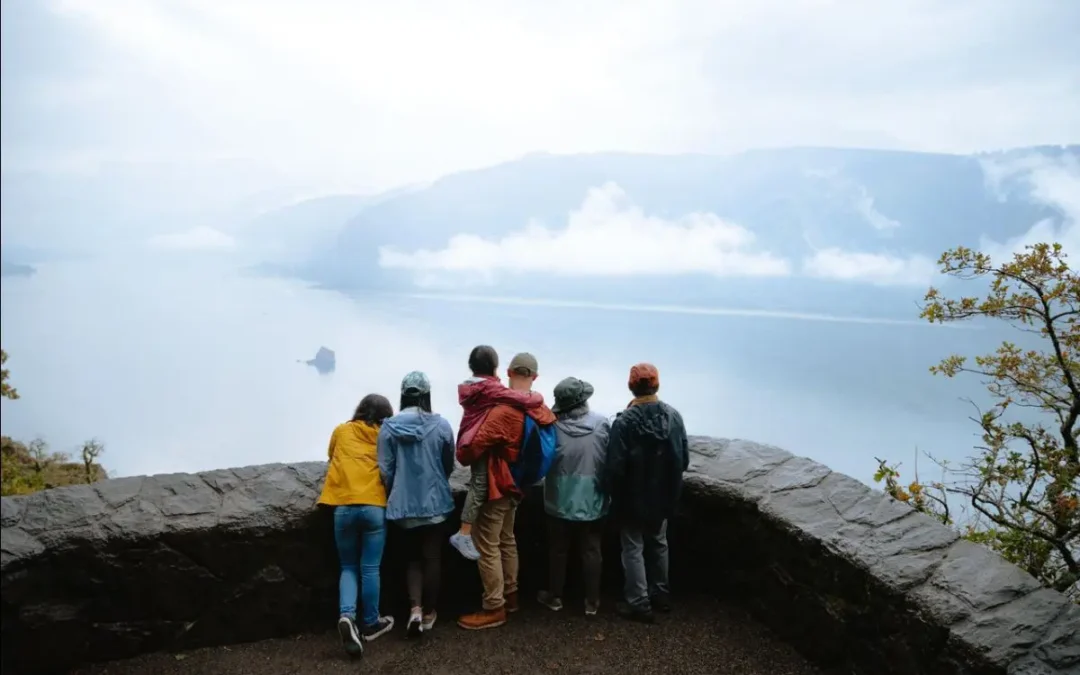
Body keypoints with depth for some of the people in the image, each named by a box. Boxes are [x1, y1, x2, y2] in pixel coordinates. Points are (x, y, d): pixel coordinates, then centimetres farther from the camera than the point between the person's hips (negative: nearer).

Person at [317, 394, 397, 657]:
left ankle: (347, 616, -8)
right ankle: (371, 623, 20)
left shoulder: (341, 432, 13)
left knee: (348, 567, 13)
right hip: (374, 507, -1)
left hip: (344, 507, 1)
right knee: (370, 569, 9)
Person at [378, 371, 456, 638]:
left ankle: (415, 608, 2)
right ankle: (428, 612, 24)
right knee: (431, 558, 13)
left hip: (404, 504, 1)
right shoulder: (441, 425, -9)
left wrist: (395, 494, 13)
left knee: (412, 558, 17)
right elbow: (449, 466, 2)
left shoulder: (389, 427, -8)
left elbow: (385, 471, -5)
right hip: (434, 502, -1)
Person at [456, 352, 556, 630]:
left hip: (494, 486, -8)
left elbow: (477, 444, -27)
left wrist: (461, 456, -6)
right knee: (507, 540, 22)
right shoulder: (542, 410, -1)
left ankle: (494, 608, 9)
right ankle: (510, 595, 33)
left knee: (487, 547, 2)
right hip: (515, 484, 8)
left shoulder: (504, 409, -25)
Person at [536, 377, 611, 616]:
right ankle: (592, 602, 20)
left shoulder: (553, 426, -13)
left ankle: (554, 596, 28)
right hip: (592, 502, 0)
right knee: (591, 551, 12)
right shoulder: (601, 423, -12)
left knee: (558, 551, 15)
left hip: (561, 502, 0)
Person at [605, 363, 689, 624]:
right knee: (659, 544, 22)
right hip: (663, 497, 5)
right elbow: (684, 460, 1)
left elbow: (615, 467, -20)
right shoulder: (674, 416, -7)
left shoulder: (624, 421, -22)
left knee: (633, 548, 8)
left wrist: (614, 495, -2)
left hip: (633, 499, -5)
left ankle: (639, 603, 14)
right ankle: (661, 594, 34)